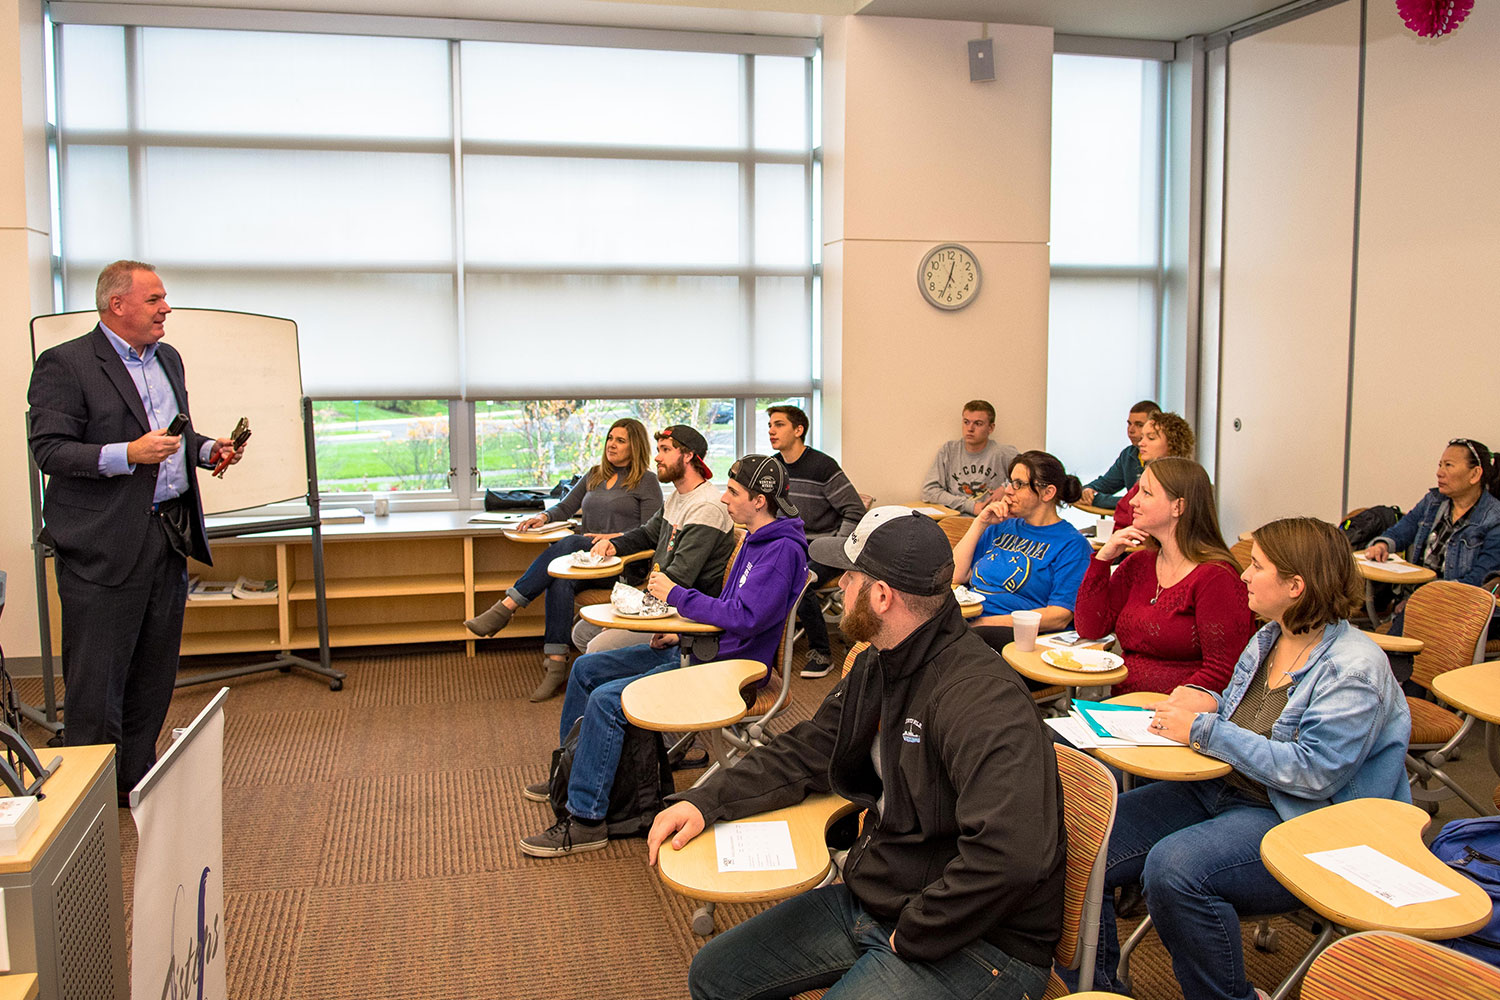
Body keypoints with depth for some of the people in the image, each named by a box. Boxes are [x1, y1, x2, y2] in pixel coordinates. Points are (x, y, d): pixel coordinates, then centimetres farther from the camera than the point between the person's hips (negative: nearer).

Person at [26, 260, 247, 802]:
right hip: (104, 546, -7)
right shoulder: (64, 364, -8)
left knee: (154, 674, 14)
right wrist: (128, 454, -25)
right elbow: (49, 451, -14)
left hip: (170, 535, 8)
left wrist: (207, 449, 7)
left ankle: (137, 781, 28)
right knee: (97, 681, 1)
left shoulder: (168, 359, 16)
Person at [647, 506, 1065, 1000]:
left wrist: (912, 937, -24)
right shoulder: (877, 667, 4)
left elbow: (1010, 853, -37)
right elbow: (804, 752, 14)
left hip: (976, 938, -9)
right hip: (869, 899, 9)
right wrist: (705, 800, 0)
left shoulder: (984, 697, -28)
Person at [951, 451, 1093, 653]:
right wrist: (980, 524, 9)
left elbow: (1059, 617, -8)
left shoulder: (1071, 544, 2)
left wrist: (987, 622, -13)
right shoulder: (1003, 527, 23)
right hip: (968, 622, 6)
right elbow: (956, 575, 16)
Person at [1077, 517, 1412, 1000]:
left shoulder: (1354, 669, -15)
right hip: (1219, 793, 8)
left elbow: (1313, 772, -23)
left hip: (1296, 822, -8)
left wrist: (1204, 730, -20)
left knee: (1174, 867, -35)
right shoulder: (1269, 638, 12)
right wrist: (1209, 703, 1)